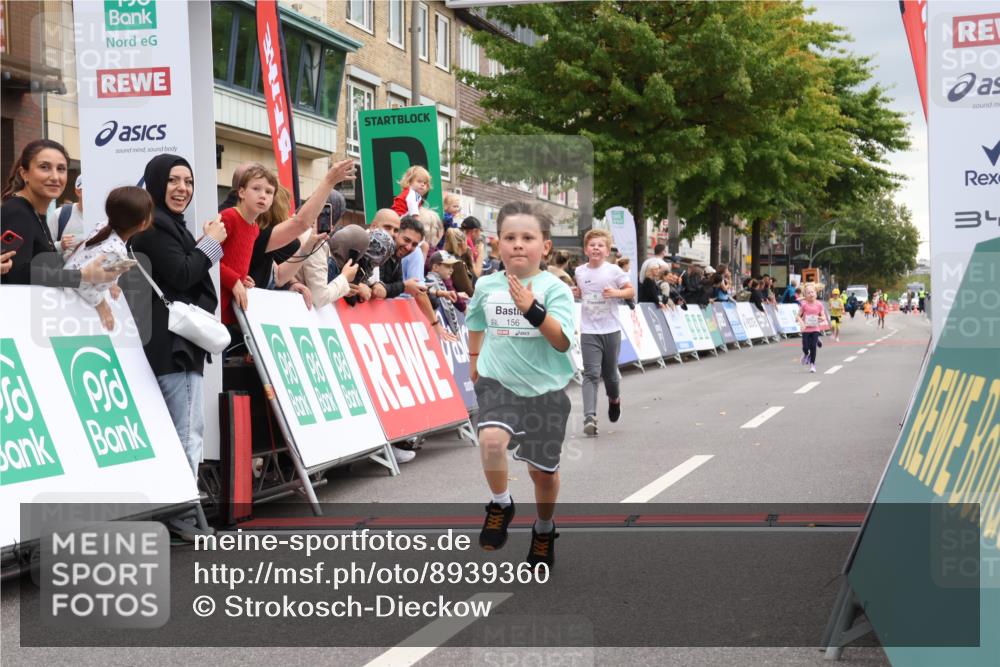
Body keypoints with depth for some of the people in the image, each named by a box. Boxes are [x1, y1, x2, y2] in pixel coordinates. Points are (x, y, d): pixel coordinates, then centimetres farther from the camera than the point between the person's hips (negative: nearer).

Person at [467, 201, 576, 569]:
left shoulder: (554, 288, -10)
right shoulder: (487, 286, -1)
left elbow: (562, 342, -21)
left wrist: (532, 309, -31)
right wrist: (475, 357, 21)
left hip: (544, 387, -1)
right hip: (499, 383, 1)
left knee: (542, 470, 10)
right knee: (491, 439, -29)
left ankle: (544, 530, 37)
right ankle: (500, 504, -2)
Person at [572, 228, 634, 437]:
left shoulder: (613, 270, -5)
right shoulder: (580, 271, 4)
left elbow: (631, 291, 1)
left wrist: (616, 292, -18)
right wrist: (576, 293, -2)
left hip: (611, 329, -1)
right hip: (589, 330, 1)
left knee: (609, 373, 12)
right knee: (591, 374, -11)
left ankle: (614, 398, 45)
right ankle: (589, 417, -17)